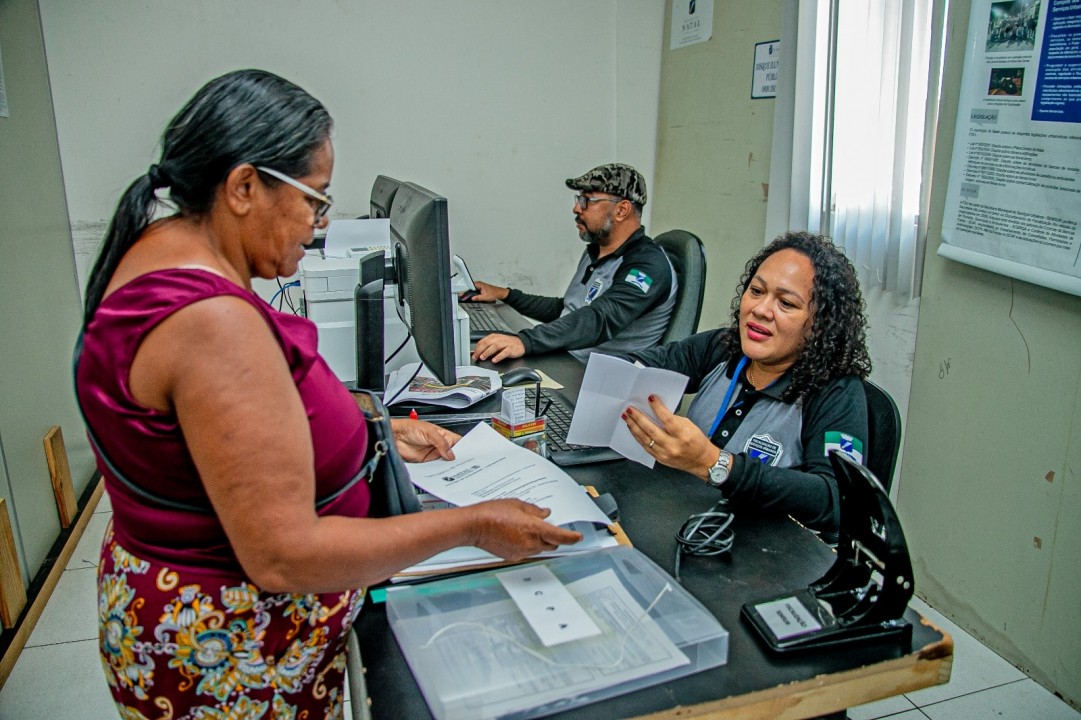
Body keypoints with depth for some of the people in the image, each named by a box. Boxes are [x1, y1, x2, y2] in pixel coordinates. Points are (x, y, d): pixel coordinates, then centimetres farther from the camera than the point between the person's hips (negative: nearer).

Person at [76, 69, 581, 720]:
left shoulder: (162, 252, 0)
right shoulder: (214, 321, -32)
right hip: (228, 663, -9)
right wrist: (472, 526, -23)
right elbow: (284, 557, -31)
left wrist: (377, 433, 7)